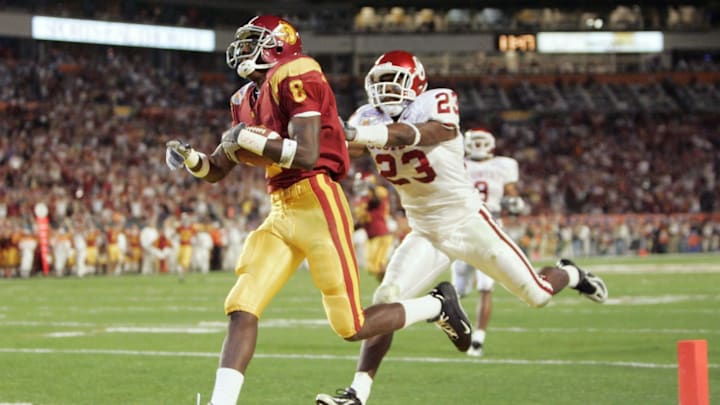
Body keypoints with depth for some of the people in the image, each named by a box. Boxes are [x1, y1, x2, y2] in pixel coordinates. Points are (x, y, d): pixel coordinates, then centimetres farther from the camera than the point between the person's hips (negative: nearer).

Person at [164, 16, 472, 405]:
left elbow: (307, 154, -21)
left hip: (317, 205, -8)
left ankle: (437, 305, 21)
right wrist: (191, 159, -1)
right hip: (281, 213, 8)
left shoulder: (295, 78, -11)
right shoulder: (247, 100, 16)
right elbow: (217, 169, 20)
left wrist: (249, 138, -17)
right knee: (242, 309, -7)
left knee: (351, 326, -3)